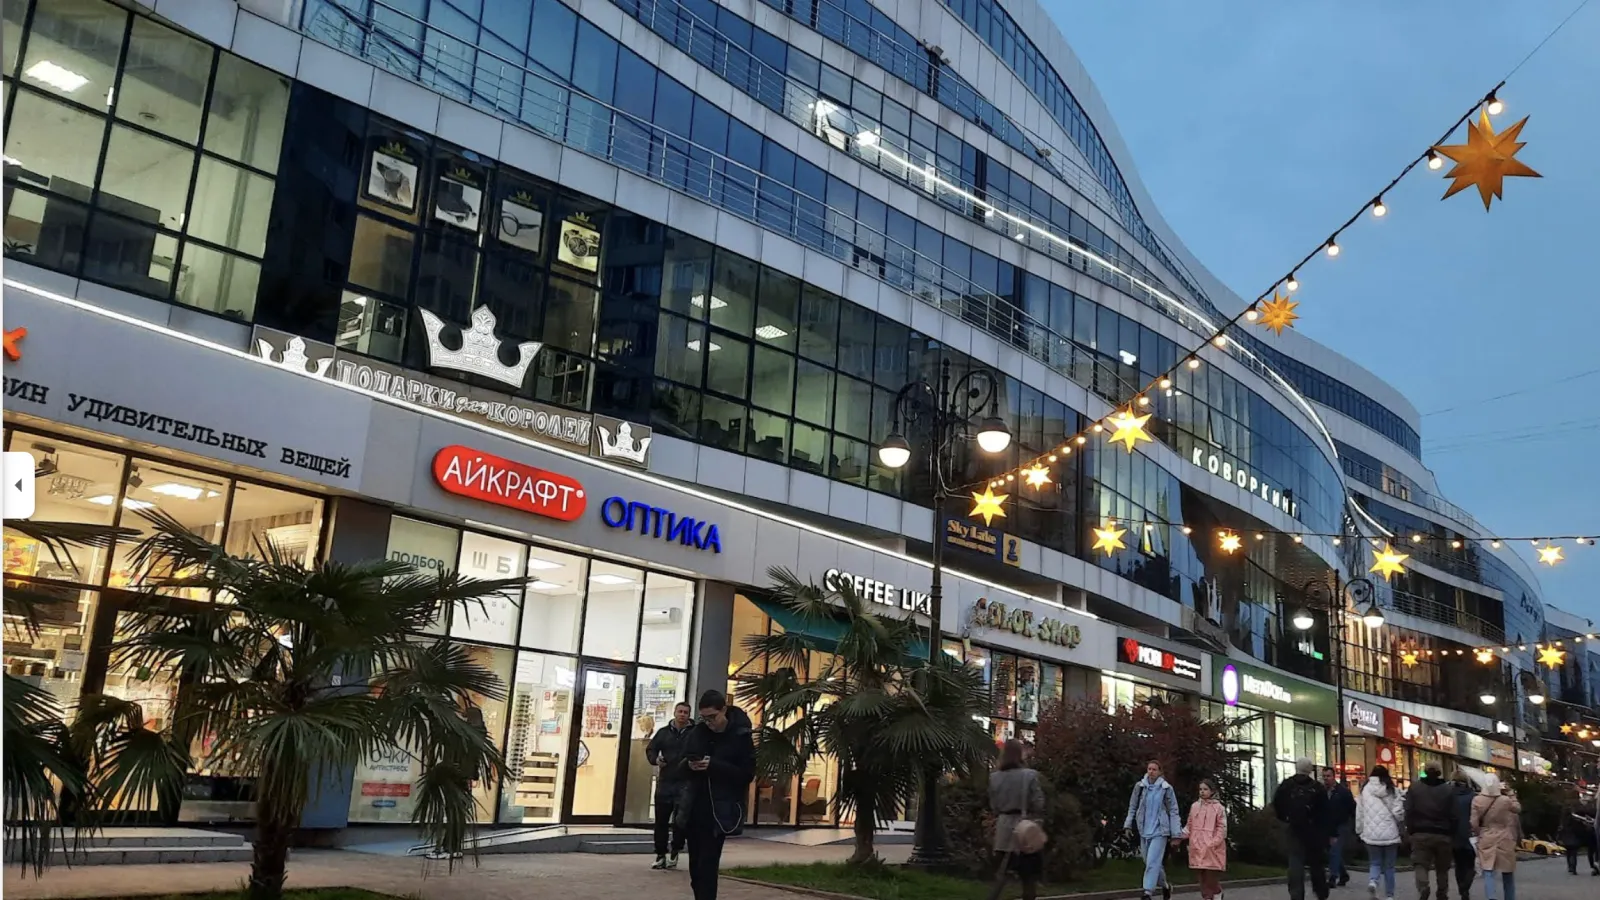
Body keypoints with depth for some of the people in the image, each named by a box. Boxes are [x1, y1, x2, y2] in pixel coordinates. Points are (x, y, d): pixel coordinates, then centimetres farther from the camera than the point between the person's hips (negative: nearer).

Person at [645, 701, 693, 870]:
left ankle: (675, 853, 11)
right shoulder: (664, 732, 9)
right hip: (665, 782, 3)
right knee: (661, 820, 6)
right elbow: (650, 749, 13)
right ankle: (661, 855, 16)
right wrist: (655, 759, -6)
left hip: (684, 783, -3)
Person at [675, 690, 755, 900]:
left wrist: (714, 766, -21)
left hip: (720, 812, -5)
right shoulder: (696, 733, 6)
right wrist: (689, 764, -12)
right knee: (696, 865, 10)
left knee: (708, 866, -9)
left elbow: (747, 773, -9)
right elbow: (680, 767, 12)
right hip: (693, 809, 5)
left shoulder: (741, 736, -6)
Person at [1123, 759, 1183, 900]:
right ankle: (1165, 886, 35)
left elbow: (1173, 812, -2)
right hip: (1144, 831, 4)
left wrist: (1176, 833, -5)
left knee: (1152, 862, -15)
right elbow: (1132, 807, 10)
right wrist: (1128, 825, 3)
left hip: (1159, 831, -4)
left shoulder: (1166, 789, -4)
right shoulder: (1140, 787, 2)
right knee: (1150, 863, 12)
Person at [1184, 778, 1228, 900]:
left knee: (1211, 875, -5)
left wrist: (1214, 842, -15)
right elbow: (1190, 826, 14)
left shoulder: (1218, 807, 0)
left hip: (1211, 848, -4)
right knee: (1200, 875, 3)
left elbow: (1222, 827, -4)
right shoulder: (1194, 806, 11)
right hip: (1197, 847, 4)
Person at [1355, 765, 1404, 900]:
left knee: (1374, 862, 14)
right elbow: (1397, 812, -7)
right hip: (1390, 833, 0)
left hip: (1371, 834, 0)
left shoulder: (1364, 790, 0)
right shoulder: (1392, 790, -3)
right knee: (1389, 865, 13)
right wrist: (1401, 828, 12)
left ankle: (1372, 881, -14)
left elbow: (1359, 813, 2)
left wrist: (1360, 831, 14)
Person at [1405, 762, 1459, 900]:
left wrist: (1411, 830, 5)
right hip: (1443, 834, 1)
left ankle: (1423, 887, -28)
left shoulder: (1414, 788, 2)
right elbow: (1453, 815, -2)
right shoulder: (1449, 789, 0)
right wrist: (1452, 835, 6)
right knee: (1442, 869, 14)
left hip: (1420, 833, -1)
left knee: (1420, 865, -3)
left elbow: (1409, 812, -2)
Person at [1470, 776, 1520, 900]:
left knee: (1489, 872, -3)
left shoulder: (1477, 800, -8)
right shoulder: (1506, 800, -9)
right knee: (1507, 873, 17)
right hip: (1504, 841, 1)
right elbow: (1518, 808, 13)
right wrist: (1510, 793, 12)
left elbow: (1474, 823, -6)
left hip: (1486, 841, -1)